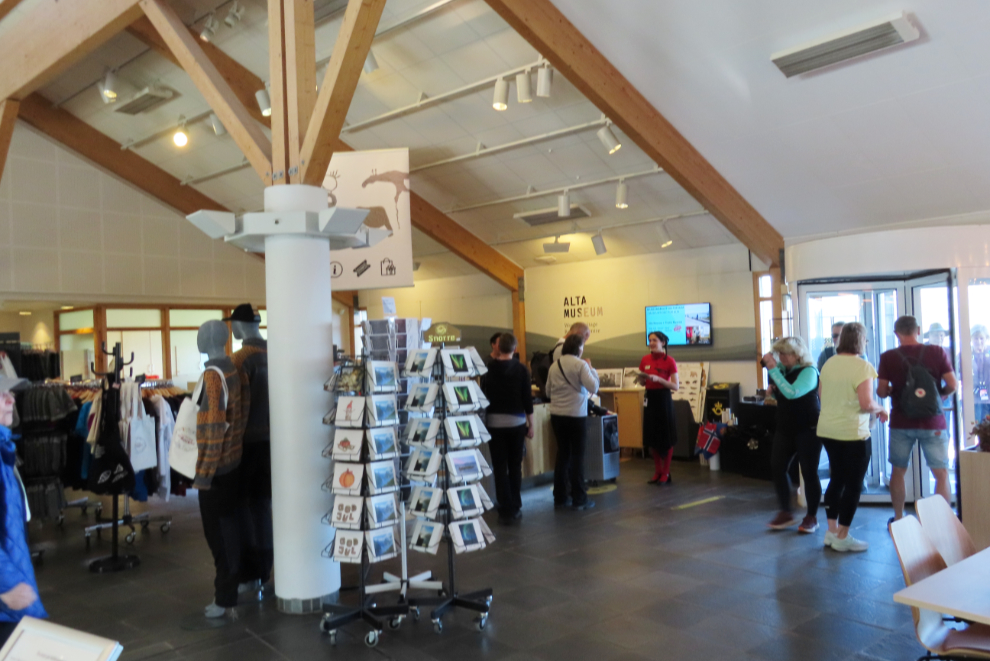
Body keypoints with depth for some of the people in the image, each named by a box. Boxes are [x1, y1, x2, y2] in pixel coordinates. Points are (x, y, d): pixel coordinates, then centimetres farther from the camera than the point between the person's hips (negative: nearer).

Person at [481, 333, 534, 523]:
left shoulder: (489, 369, 0)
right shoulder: (521, 369, -3)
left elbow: (484, 396, 3)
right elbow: (527, 398, -3)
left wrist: (483, 421, 13)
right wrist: (530, 424, 5)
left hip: (494, 422, 0)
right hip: (517, 422, 0)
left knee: (500, 468, 2)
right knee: (515, 467, 12)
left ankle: (505, 511, -1)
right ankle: (515, 508, 17)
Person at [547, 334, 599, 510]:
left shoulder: (554, 365, 6)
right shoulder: (580, 364, -10)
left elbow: (548, 391, 12)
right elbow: (593, 387, -15)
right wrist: (592, 369, -2)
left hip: (557, 415, 5)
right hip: (576, 415, -5)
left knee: (562, 454, 12)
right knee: (577, 456, 3)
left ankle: (560, 497, 15)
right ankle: (579, 499, 5)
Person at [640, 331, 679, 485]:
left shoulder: (669, 361, -9)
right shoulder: (645, 360, 5)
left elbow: (676, 386, -11)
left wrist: (658, 379, -22)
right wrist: (640, 378, -8)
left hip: (663, 399, -5)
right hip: (650, 398, 5)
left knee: (666, 437, 2)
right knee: (652, 436, 9)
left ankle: (666, 473, 14)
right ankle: (657, 471, 22)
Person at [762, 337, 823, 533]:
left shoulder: (809, 372, -15)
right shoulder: (784, 370, 6)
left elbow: (792, 393, -30)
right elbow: (780, 396, 18)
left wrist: (773, 370, -28)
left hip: (808, 430, -7)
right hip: (785, 428, 7)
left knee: (809, 473, 0)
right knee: (777, 467, 3)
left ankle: (812, 517, 13)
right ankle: (786, 513, 14)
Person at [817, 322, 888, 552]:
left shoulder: (829, 363, 5)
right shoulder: (862, 366, -15)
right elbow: (866, 404, -21)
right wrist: (880, 410, -2)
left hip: (827, 430, 7)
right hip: (853, 433, -7)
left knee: (836, 479, 18)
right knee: (853, 484, 5)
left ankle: (832, 531, 22)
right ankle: (842, 537, 11)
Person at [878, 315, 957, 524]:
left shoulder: (888, 357, -6)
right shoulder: (937, 352, -5)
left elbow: (881, 392, -6)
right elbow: (952, 385, -7)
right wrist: (939, 394, 14)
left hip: (901, 424, 1)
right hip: (932, 423, 0)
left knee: (898, 471, 14)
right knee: (941, 473, 8)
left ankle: (898, 519, 22)